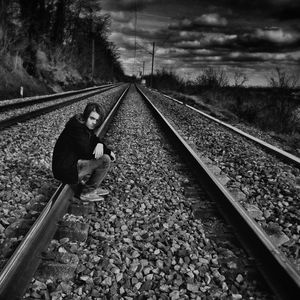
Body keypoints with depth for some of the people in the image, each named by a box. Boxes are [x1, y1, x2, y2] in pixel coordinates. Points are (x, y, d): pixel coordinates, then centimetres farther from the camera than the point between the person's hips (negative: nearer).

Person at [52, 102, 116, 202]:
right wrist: (108, 152, -10)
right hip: (66, 170, -10)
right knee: (105, 160, -16)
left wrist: (100, 144, -11)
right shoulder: (76, 127, -21)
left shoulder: (86, 126, 7)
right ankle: (87, 192, -3)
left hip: (73, 162, 10)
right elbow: (86, 152, -22)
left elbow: (95, 140, 14)